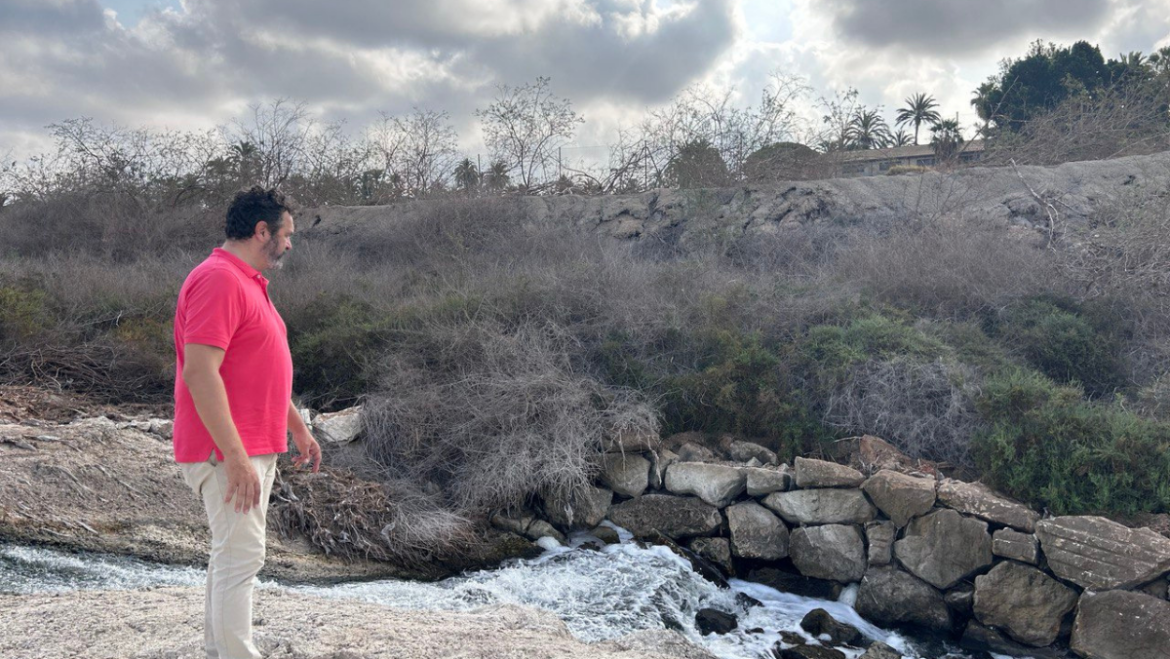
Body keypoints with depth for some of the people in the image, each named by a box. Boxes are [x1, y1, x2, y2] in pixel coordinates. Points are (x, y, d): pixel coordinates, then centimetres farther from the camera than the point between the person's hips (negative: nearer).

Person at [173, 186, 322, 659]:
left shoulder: (248, 283, 16)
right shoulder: (218, 280, -17)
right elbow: (200, 373, -25)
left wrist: (299, 429, 24)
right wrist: (236, 457, -27)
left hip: (254, 450, 11)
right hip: (227, 452, -11)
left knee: (231, 553, 17)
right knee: (240, 558, -8)